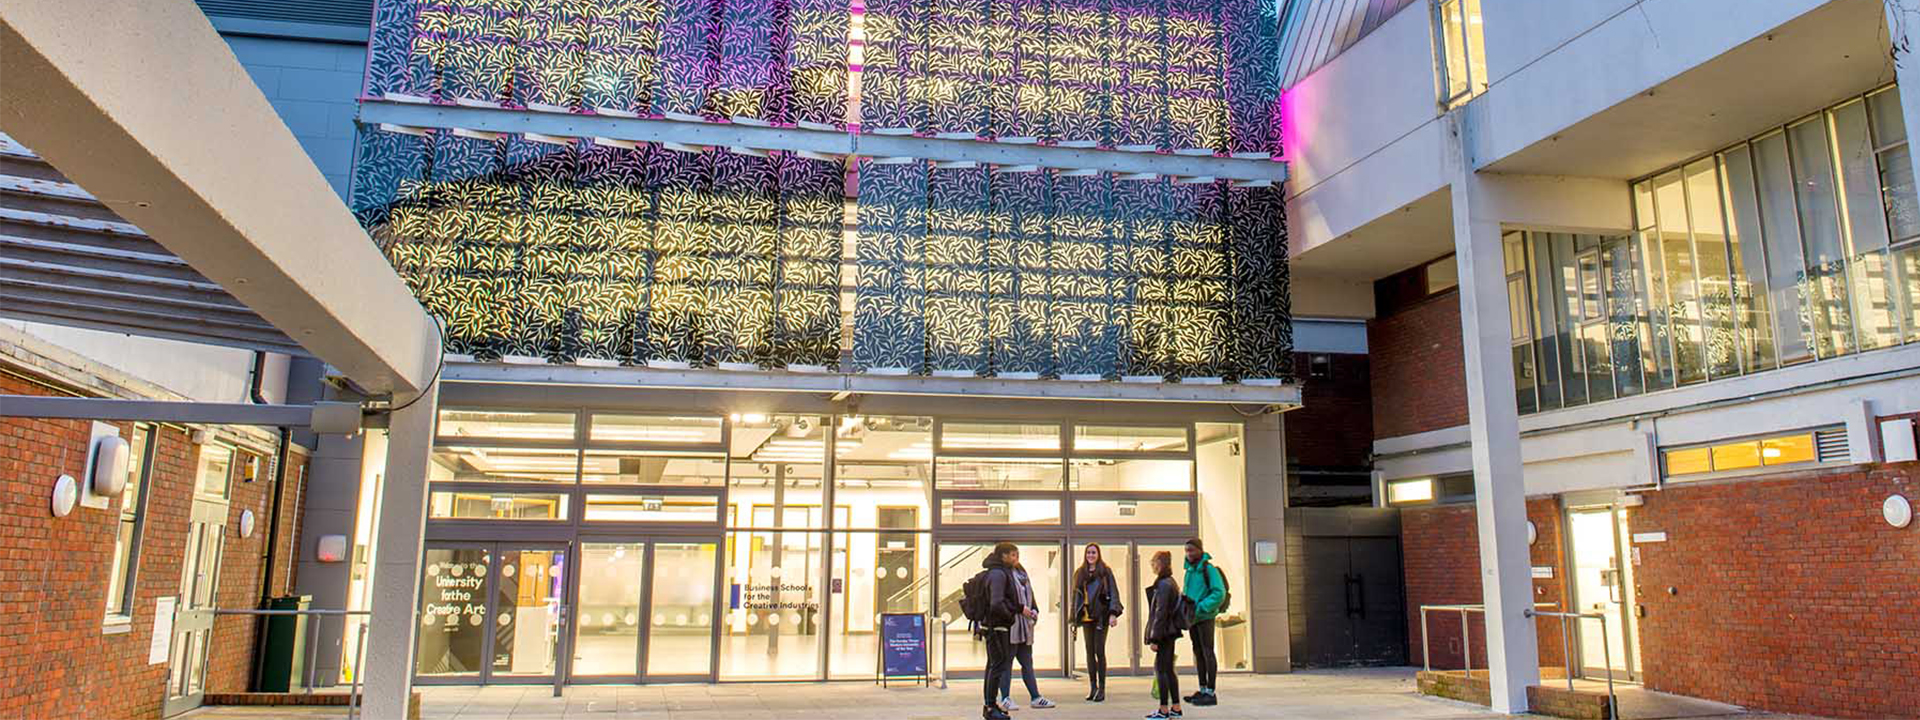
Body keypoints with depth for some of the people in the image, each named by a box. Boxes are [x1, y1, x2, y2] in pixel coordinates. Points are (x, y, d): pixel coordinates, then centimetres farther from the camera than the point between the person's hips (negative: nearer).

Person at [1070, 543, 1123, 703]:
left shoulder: (1105, 572, 0)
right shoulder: (1080, 573, 12)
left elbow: (1113, 593, -4)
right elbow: (1076, 596, 16)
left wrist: (1113, 613, -15)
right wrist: (1075, 618, 12)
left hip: (1101, 616, -4)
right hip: (1086, 617, 4)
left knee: (1099, 651, -6)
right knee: (1090, 652, 6)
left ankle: (1102, 688, 0)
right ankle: (1092, 686, 12)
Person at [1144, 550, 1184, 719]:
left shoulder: (1163, 585, -17)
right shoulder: (1171, 583, 13)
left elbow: (1160, 613, -20)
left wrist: (1154, 638, -18)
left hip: (1164, 632, -10)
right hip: (1171, 632, 10)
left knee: (1161, 669, -5)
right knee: (1168, 669, 14)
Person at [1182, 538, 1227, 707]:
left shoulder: (1209, 569, -10)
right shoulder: (1189, 570, 14)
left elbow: (1219, 593, -18)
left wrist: (1200, 608, -21)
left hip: (1205, 617, -8)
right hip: (1192, 618, 8)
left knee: (1207, 652, -4)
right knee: (1198, 653, 12)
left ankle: (1211, 693, -1)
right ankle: (1202, 690, 19)